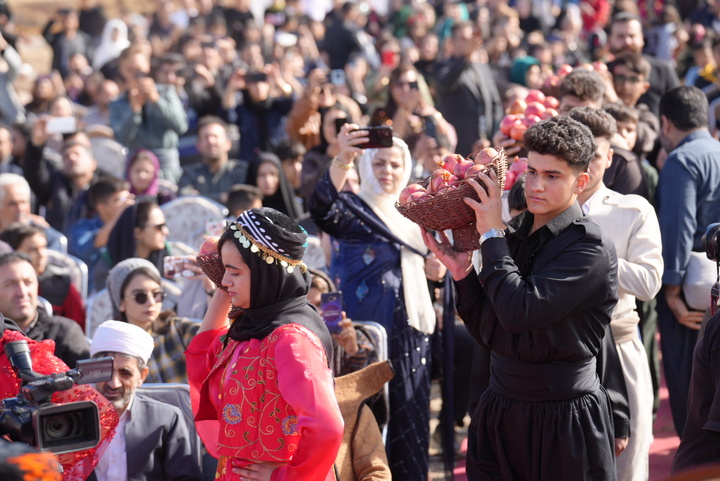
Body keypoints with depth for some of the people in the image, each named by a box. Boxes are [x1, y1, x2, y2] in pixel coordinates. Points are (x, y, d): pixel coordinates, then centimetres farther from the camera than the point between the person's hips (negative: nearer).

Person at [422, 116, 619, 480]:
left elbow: (520, 312, -25)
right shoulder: (513, 235, 6)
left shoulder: (591, 250, -13)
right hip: (499, 410, 6)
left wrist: (492, 235, -15)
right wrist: (461, 271, -2)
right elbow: (488, 334, 11)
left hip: (563, 420, -6)